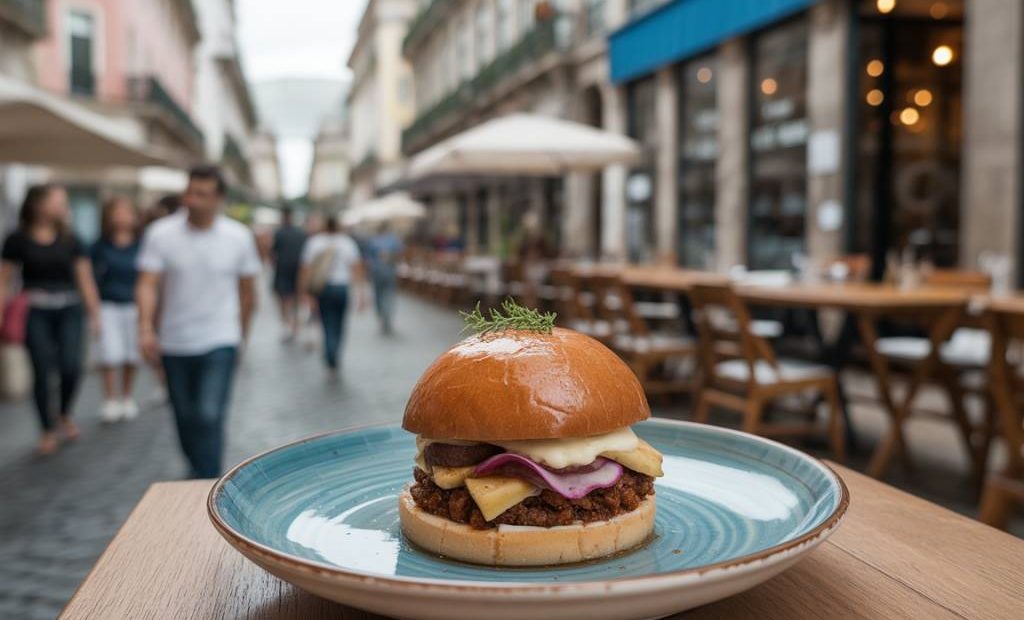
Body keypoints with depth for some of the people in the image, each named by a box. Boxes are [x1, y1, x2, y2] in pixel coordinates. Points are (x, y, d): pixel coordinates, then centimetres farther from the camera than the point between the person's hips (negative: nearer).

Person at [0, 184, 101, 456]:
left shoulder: (70, 240, 7)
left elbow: (85, 278, 8)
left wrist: (94, 313, 5)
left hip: (69, 310, 2)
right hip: (35, 313, -2)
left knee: (71, 368, -10)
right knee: (42, 372, -1)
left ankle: (64, 415, 20)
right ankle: (47, 431, 16)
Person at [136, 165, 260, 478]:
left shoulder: (239, 237, -4)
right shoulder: (161, 233, -5)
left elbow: (247, 289, 6)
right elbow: (147, 285, -11)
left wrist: (241, 332, 11)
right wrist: (146, 328, -25)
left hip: (219, 343, -2)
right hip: (174, 343, 2)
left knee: (209, 417, -12)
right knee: (185, 418, 15)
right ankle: (197, 469, 39)